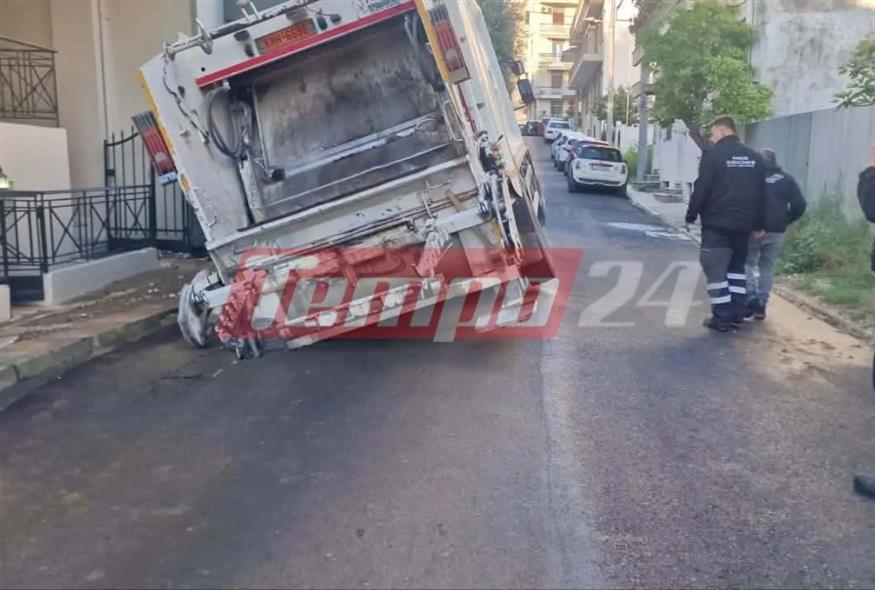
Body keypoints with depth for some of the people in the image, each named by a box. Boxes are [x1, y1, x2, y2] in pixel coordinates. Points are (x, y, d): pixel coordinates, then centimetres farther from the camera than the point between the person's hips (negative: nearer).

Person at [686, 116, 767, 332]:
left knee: (715, 269, -2)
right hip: (743, 224, 7)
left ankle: (722, 317, -3)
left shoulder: (713, 154, -9)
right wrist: (759, 224, 16)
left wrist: (691, 215, -2)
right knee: (737, 267, 18)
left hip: (717, 224, -7)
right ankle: (737, 314, 18)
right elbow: (761, 194, 12)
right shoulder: (754, 157, 11)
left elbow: (701, 189, -13)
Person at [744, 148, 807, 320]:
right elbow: (799, 206, 0)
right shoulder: (787, 180, 5)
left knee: (748, 263, 12)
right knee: (767, 267, 10)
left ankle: (751, 297, -7)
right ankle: (761, 305, 9)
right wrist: (785, 220, 12)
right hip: (776, 231, 2)